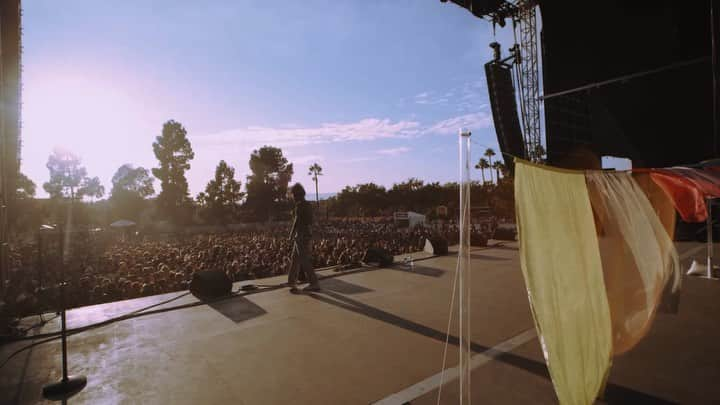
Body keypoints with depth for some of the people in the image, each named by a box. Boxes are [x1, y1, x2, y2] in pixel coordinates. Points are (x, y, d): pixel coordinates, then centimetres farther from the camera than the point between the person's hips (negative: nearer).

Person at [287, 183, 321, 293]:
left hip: (301, 235, -9)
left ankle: (314, 284, 1)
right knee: (295, 258, 17)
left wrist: (291, 235, -8)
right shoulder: (308, 205, 12)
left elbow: (296, 221, -17)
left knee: (305, 261, -3)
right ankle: (292, 281, 27)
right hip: (307, 234, 9)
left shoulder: (300, 205, -16)